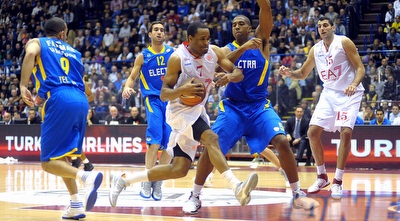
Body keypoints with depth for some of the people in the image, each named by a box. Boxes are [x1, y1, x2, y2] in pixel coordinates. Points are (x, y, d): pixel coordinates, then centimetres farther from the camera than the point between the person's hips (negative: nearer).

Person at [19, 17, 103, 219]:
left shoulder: (36, 43, 16)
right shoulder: (74, 51, 29)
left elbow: (30, 54, -9)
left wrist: (23, 86, -12)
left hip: (59, 99, -5)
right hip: (81, 101, 5)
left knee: (48, 161, -1)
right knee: (60, 155, 21)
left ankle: (86, 176, -28)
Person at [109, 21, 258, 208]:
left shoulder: (213, 52, -2)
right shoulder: (178, 58, -16)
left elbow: (238, 73, 0)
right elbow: (164, 94, -15)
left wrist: (230, 76, -24)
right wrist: (183, 90, -36)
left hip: (197, 110, 7)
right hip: (181, 111, -7)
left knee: (179, 169, 3)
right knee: (211, 139, -32)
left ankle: (122, 180, 13)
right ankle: (237, 188, -41)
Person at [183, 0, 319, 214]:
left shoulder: (260, 41, 1)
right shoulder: (227, 49, 3)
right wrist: (243, 48, -36)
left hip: (259, 106, 0)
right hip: (232, 106, 1)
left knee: (282, 142, -18)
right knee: (210, 148, -10)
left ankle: (297, 194, -5)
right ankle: (194, 196, 5)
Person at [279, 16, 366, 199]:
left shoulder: (344, 42, -10)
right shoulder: (316, 50, 5)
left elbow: (360, 68, -11)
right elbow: (303, 73, 16)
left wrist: (354, 84, -30)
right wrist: (289, 73, -5)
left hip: (349, 94, -5)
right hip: (329, 93, 5)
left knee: (346, 132, -20)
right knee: (313, 132, -4)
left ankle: (337, 181, -11)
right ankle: (322, 177, 11)